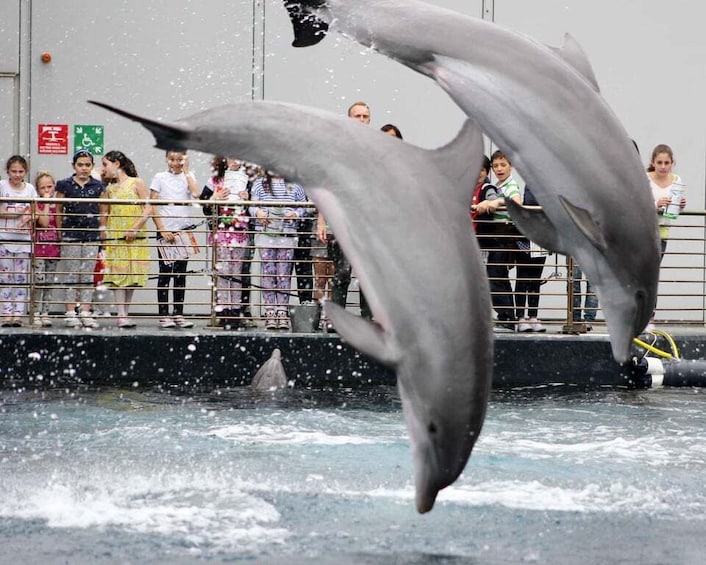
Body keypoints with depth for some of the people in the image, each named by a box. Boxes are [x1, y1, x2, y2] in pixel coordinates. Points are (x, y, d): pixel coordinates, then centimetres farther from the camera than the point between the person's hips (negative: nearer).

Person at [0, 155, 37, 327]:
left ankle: (18, 313, 4)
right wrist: (18, 213, -15)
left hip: (24, 237, 2)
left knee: (22, 277, 2)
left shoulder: (30, 189, 7)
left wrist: (28, 218, -14)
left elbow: (34, 214, 7)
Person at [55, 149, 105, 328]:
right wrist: (60, 233, 2)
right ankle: (70, 313, 4)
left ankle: (85, 312, 8)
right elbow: (58, 211, 4)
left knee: (88, 274, 4)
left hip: (92, 235, 2)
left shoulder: (98, 186, 6)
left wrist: (100, 232, 6)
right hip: (71, 234, -2)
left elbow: (101, 212, 11)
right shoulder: (65, 185, 1)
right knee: (71, 274, 1)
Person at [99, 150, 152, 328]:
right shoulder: (109, 189, 9)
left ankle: (125, 313, 7)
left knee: (132, 275, 1)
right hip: (114, 237, 2)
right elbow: (104, 212, 16)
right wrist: (103, 229, 0)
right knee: (118, 274, -6)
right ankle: (121, 315, -9)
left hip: (135, 238, -2)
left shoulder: (137, 183, -1)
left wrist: (135, 228, -14)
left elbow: (148, 209, -6)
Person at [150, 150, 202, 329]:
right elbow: (152, 206, -4)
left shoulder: (188, 176, 9)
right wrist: (162, 230, -11)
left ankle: (178, 314, 11)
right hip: (165, 230, -3)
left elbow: (196, 193, -11)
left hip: (184, 229, 3)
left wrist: (186, 171, -6)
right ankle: (163, 315, -1)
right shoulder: (160, 178, 1)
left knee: (180, 274, 7)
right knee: (165, 273, -2)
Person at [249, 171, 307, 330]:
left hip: (287, 235, 0)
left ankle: (282, 312, 2)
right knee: (268, 273, -2)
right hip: (265, 233, 0)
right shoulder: (259, 184, 11)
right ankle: (270, 313, -1)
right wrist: (258, 212, -14)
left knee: (284, 274, -1)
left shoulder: (294, 185, 9)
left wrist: (296, 214, -10)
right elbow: (252, 205, 7)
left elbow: (304, 207, 10)